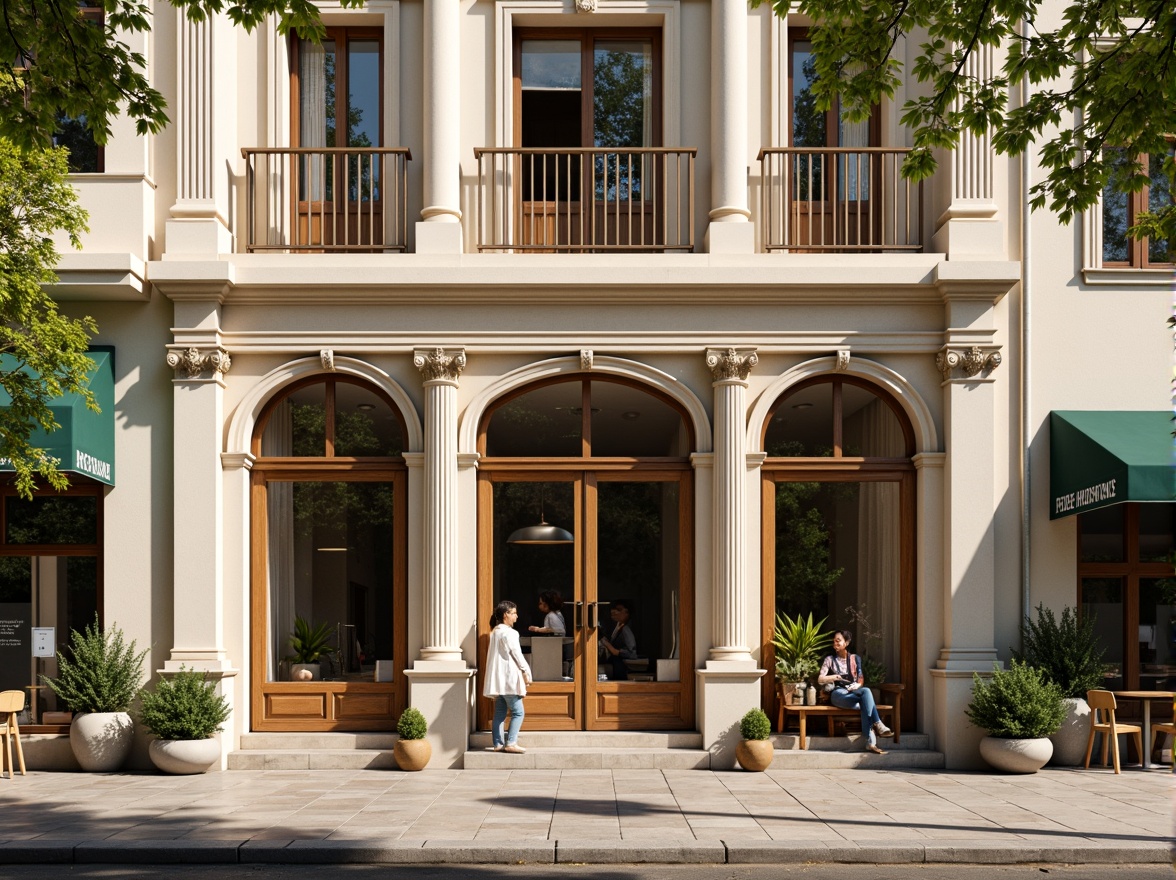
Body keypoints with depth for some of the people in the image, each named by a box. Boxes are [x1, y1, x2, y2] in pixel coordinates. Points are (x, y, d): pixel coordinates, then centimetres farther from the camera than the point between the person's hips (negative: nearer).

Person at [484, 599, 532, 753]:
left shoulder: (495, 631, 16)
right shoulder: (508, 633, -13)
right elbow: (517, 654, -14)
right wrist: (526, 672, -6)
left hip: (498, 679, 9)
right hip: (508, 678, -9)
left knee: (500, 713, 9)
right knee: (518, 712, -6)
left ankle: (498, 744, 8)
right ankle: (510, 743, -11)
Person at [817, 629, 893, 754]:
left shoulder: (855, 659, 20)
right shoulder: (829, 660, 14)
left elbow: (861, 679, 17)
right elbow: (820, 680, 6)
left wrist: (858, 685, -7)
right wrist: (833, 677, -11)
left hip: (854, 692, 2)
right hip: (838, 694, -2)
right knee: (866, 692, -36)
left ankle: (870, 742, -46)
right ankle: (877, 725, -43)